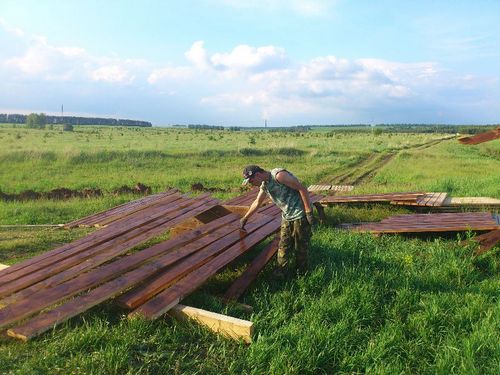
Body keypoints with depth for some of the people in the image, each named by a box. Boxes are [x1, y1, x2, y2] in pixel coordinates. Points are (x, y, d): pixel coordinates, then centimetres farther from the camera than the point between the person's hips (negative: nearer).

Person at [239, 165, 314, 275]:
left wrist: (309, 212, -20)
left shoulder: (279, 175, -22)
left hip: (300, 215, -8)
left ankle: (302, 273, 20)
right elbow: (257, 202, 24)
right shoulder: (264, 185, 6)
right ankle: (281, 272, 22)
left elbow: (302, 189, -21)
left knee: (301, 245, 4)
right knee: (284, 246, 10)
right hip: (287, 217, 8)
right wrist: (245, 218, 33)